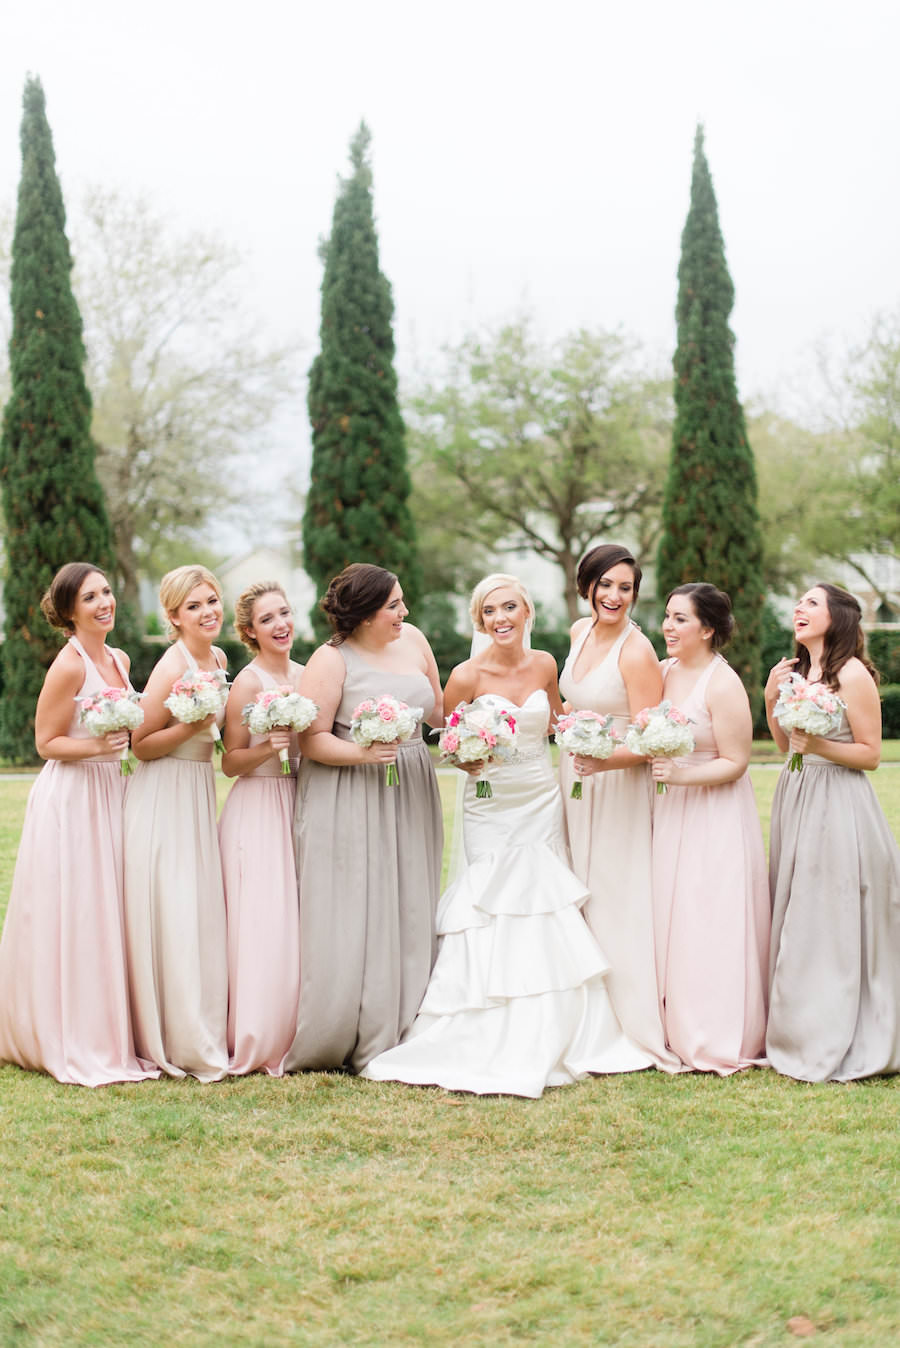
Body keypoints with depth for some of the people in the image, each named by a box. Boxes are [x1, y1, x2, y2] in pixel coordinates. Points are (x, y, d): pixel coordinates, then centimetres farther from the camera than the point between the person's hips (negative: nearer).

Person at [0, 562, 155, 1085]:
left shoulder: (119, 660, 10)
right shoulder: (69, 666, -13)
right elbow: (47, 743, -11)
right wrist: (97, 746, -25)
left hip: (112, 796, 8)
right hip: (73, 799, -8)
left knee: (107, 917, 12)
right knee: (72, 920, -3)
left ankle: (108, 1036, 21)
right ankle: (74, 1046, 7)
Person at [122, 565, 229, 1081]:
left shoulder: (218, 659, 9)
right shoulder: (172, 667, -15)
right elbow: (143, 745, -13)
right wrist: (188, 728, -26)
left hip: (201, 794, 8)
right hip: (163, 798, -8)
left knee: (202, 913, 12)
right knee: (172, 916, -5)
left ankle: (206, 1033, 22)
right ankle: (176, 1043, 4)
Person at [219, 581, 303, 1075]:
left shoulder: (305, 675, 10)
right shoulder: (248, 682, -9)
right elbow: (230, 762, -9)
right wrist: (268, 748, -25)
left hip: (299, 807, 7)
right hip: (257, 810, -6)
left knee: (296, 921, 8)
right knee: (262, 924, -6)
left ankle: (289, 1038, 17)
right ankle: (255, 1043, 4)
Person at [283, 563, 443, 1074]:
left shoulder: (413, 639, 9)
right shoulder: (332, 660, -9)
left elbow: (438, 711, 18)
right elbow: (312, 740, -12)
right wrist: (362, 753, -25)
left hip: (410, 800, 6)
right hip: (351, 802, -6)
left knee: (408, 917, 7)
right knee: (350, 921, -4)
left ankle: (398, 1032, 16)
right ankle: (328, 1040, 6)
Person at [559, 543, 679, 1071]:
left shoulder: (637, 652, -17)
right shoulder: (580, 631, 6)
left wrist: (604, 760, -34)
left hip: (619, 786, -8)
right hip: (576, 779, 8)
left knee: (617, 902, -5)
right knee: (579, 895, 11)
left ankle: (638, 1027, 5)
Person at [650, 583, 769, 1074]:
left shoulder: (723, 684, -15)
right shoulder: (666, 671, 6)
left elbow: (735, 763, -15)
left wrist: (679, 774, -26)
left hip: (716, 818, -7)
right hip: (671, 813, 7)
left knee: (710, 923, -3)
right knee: (671, 919, 10)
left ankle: (721, 1040, 10)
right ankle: (679, 1031, 21)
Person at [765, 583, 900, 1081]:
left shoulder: (852, 674, -11)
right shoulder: (798, 670, 10)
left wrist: (819, 746, -22)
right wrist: (771, 698, 5)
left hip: (837, 809, -8)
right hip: (795, 799, 8)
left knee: (832, 924, -2)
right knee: (796, 918, 12)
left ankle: (835, 1046, 8)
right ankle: (796, 1032, 22)